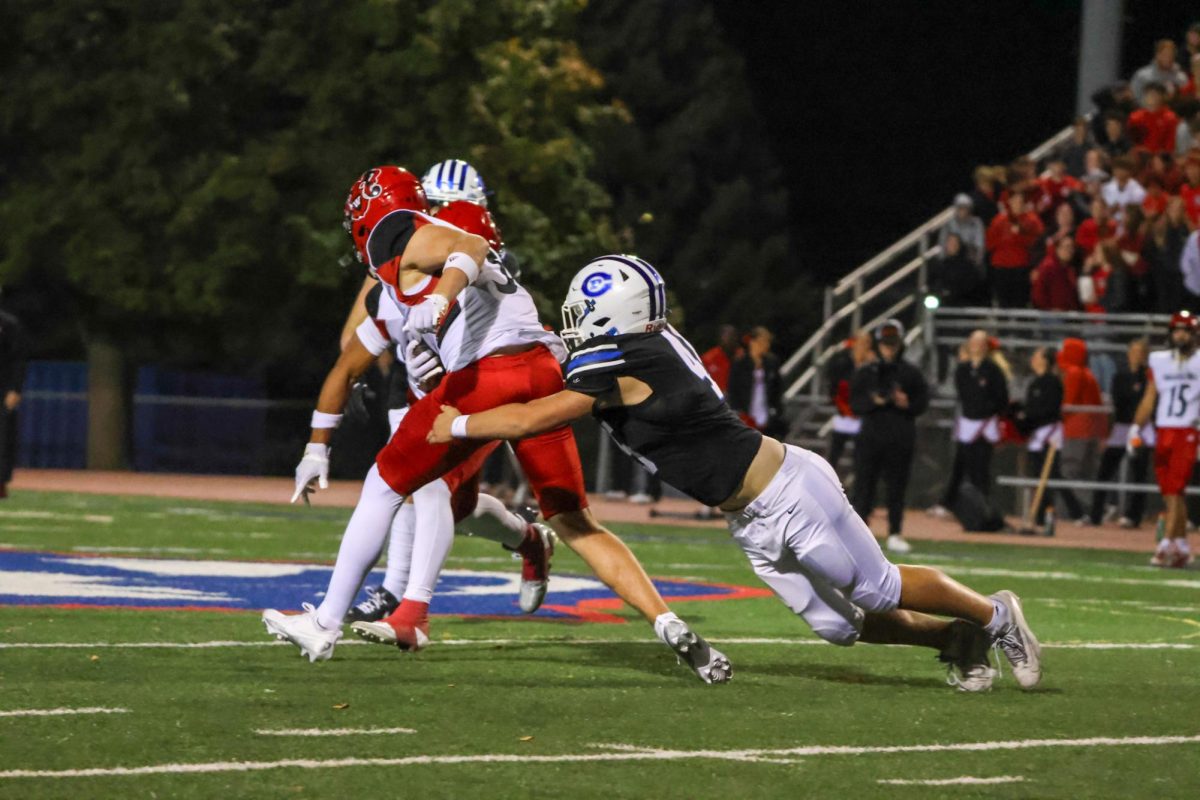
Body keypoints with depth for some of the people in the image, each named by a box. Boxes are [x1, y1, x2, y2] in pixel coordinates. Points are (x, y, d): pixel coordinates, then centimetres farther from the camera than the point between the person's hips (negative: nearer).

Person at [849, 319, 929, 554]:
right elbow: (855, 403, 2)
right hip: (871, 435, 0)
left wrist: (907, 404, -15)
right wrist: (874, 401, -17)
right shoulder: (865, 372, 8)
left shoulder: (911, 374, 7)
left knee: (897, 487, 3)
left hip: (901, 439, 0)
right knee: (864, 484, -4)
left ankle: (895, 534, 10)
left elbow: (922, 403, 5)